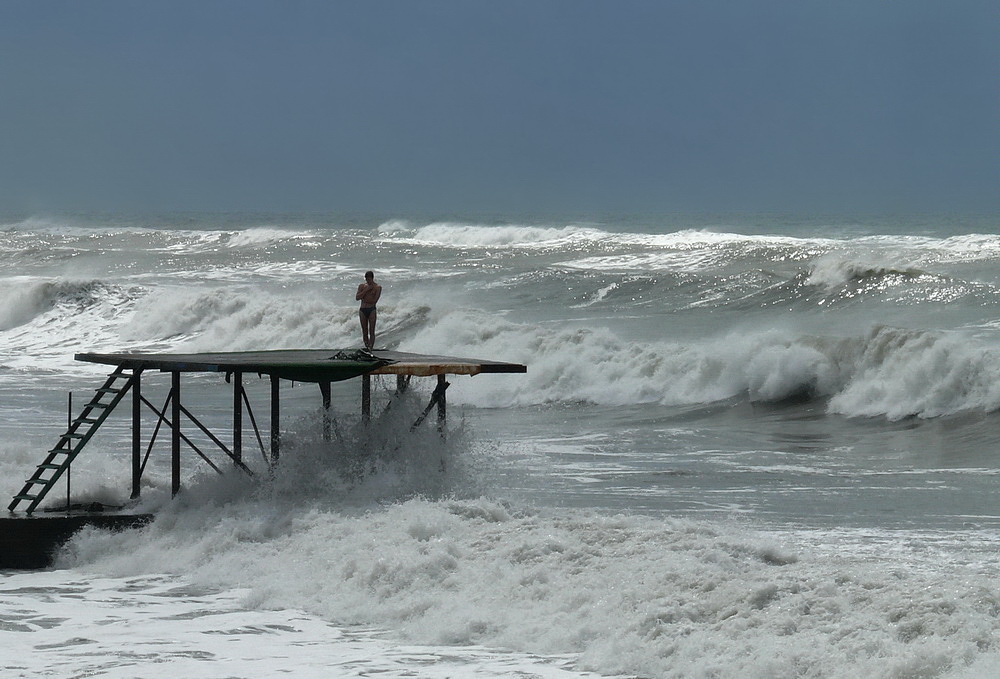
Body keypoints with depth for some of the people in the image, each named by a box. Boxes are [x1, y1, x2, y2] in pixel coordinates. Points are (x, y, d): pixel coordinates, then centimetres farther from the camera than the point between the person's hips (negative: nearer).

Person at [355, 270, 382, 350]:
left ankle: (371, 349, -9)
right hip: (362, 310, 3)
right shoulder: (362, 286, 9)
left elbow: (374, 300, -9)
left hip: (371, 310, -3)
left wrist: (363, 299, -4)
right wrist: (366, 290, -10)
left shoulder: (377, 287, 0)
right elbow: (357, 297, -4)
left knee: (371, 332, -7)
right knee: (365, 332, 4)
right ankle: (366, 348, 9)